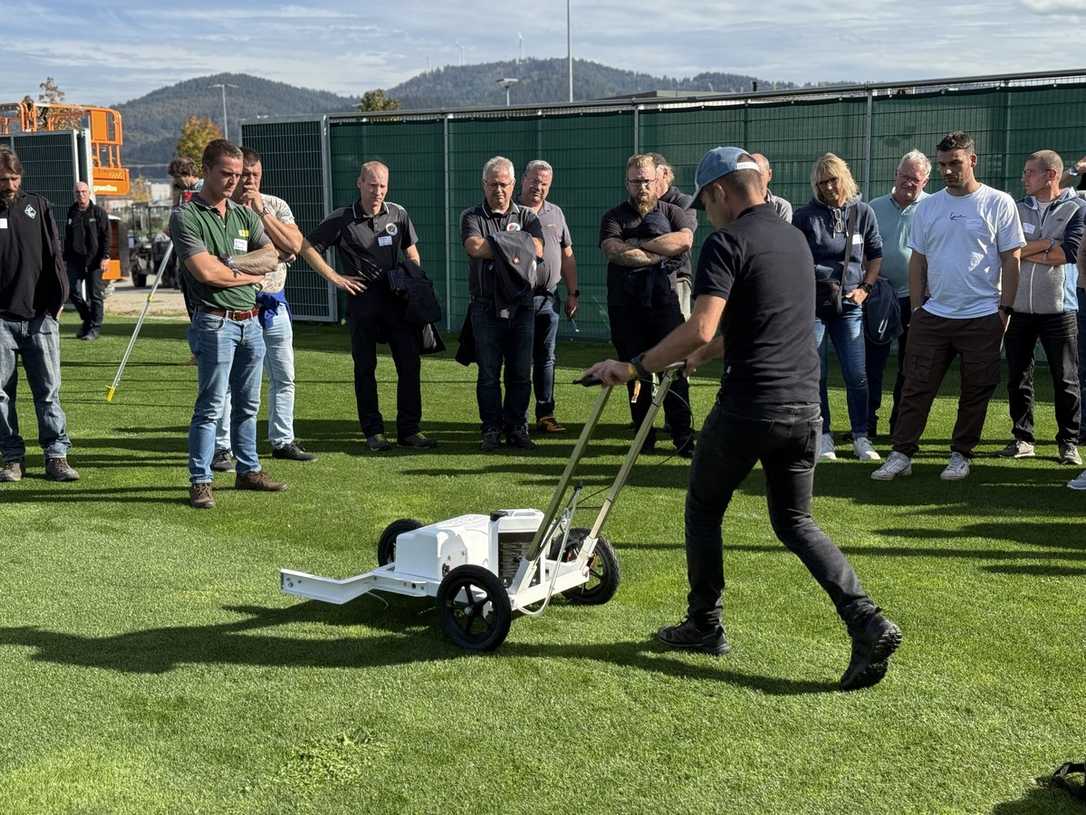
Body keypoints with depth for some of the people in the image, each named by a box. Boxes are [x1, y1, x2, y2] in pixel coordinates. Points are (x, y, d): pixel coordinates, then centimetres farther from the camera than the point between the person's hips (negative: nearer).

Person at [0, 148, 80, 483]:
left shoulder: (37, 206, 8)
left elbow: (55, 255, 7)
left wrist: (57, 300, 1)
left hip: (40, 317, 1)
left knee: (48, 390, 2)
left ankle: (56, 456, 7)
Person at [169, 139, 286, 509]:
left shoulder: (244, 214, 15)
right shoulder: (186, 216, -6)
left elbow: (270, 256, 3)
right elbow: (206, 273, -17)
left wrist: (231, 263, -12)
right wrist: (250, 275, -3)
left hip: (251, 321, 7)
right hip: (216, 322, -7)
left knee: (247, 404, 15)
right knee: (210, 406, -6)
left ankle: (248, 471, 25)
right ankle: (200, 482, -1)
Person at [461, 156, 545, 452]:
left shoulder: (527, 217, 11)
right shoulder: (472, 217, 6)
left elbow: (537, 249, -9)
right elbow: (474, 247, -16)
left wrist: (495, 245, -14)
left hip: (521, 307, 2)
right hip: (486, 307, -1)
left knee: (521, 373, 4)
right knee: (488, 373, 2)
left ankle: (517, 429, 14)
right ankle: (491, 430, 10)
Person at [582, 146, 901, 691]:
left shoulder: (726, 243, -10)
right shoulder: (795, 240, 16)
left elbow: (701, 330, -23)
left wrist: (634, 368, -15)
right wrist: (702, 356, 37)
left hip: (747, 409, -7)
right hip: (803, 405, 7)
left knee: (704, 511, 15)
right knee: (795, 522, 16)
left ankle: (704, 625, 26)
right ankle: (867, 624, -1)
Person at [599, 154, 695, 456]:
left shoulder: (672, 212, 11)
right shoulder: (614, 217, 10)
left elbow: (684, 240, -11)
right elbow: (614, 251, -11)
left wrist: (637, 244, -9)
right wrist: (659, 255, -9)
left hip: (664, 303, -1)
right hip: (626, 306, 1)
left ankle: (683, 437, -3)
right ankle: (644, 437, 13)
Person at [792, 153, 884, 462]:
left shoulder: (863, 212, 6)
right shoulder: (805, 216, 2)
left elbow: (876, 254, 14)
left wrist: (865, 289, 2)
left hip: (848, 305, 1)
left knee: (857, 374, -1)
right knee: (815, 374, 2)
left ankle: (861, 437, 11)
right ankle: (823, 438, 13)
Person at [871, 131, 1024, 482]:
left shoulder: (999, 203, -2)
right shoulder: (927, 207, 8)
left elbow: (1011, 260, -1)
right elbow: (917, 261, 11)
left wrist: (1005, 309, -6)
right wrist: (916, 310, 6)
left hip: (983, 317, -2)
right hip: (933, 316, 3)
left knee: (975, 392, 6)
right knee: (916, 387, 0)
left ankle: (961, 455, 19)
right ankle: (901, 454, 5)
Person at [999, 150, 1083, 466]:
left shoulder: (1075, 209, 0)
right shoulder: (1018, 209, 9)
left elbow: (1070, 251, -14)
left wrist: (1027, 250, -7)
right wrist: (1047, 245, -9)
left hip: (1058, 309, -3)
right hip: (1018, 307, 3)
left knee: (1066, 380, 3)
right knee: (1018, 377, 7)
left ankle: (1068, 442, 13)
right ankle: (1023, 439, 17)